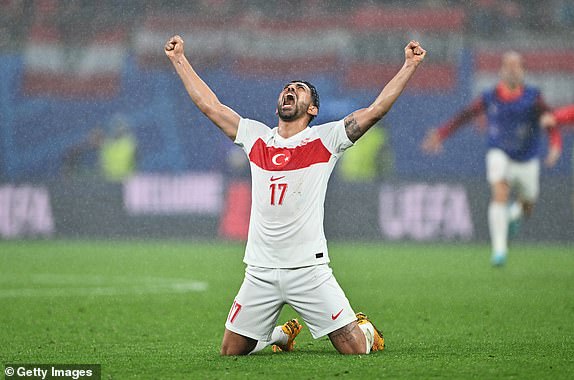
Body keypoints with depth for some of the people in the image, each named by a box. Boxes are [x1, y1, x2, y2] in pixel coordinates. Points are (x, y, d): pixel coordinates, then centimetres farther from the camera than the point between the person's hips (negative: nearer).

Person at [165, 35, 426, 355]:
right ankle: (282, 334, 36)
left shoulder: (325, 139, 2)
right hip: (260, 271, 3)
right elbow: (209, 104, 16)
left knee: (356, 350, -8)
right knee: (231, 351, 6)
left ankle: (365, 328, 29)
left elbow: (376, 110, -5)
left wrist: (410, 65, -10)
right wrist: (179, 59, 19)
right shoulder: (256, 138, 11)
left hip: (309, 268, -3)